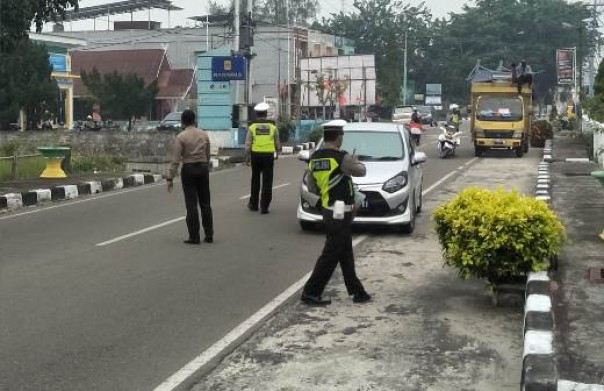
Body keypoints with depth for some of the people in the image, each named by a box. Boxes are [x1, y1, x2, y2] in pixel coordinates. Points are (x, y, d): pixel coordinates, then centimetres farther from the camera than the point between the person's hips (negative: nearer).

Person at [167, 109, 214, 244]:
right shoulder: (204, 135, 5)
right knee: (205, 203, 11)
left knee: (191, 204, 0)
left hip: (188, 169, -4)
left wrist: (170, 178, -9)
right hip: (203, 168, 4)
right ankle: (209, 235, 15)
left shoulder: (180, 137, -9)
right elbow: (208, 155, 10)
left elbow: (175, 160, -12)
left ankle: (194, 237, 2)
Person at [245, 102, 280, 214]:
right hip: (269, 155, -1)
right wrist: (277, 151, 30)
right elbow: (277, 143, 11)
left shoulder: (252, 126, 0)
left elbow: (248, 144, -1)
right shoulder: (272, 126, 2)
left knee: (255, 180, 16)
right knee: (267, 182, 2)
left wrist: (247, 157, 8)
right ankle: (264, 207, -1)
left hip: (256, 155, 1)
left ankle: (253, 204, 24)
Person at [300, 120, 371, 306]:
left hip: (329, 211, 8)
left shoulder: (314, 158, 5)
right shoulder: (341, 158, -19)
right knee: (330, 255, -1)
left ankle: (357, 291, 23)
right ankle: (310, 292, 2)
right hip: (340, 214, -8)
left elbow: (312, 187, 12)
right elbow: (360, 171, -4)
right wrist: (356, 161, 15)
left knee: (346, 255, 15)